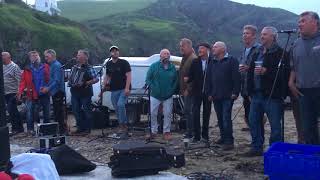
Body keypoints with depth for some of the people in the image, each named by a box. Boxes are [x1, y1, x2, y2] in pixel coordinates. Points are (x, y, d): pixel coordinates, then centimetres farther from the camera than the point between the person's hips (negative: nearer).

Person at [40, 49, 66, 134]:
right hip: (55, 92, 10)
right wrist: (45, 87, 12)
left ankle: (62, 129, -2)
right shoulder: (52, 65, 17)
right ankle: (57, 128, 20)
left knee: (59, 111, -6)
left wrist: (48, 89, -23)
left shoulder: (56, 65, -14)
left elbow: (57, 81, -21)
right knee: (56, 111, 13)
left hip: (58, 91, -10)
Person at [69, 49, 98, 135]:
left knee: (86, 111, 1)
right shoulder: (74, 67, 13)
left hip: (85, 93, -7)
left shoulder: (88, 68, -8)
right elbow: (71, 77, 26)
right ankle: (80, 128, 22)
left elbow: (96, 79, -14)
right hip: (75, 92, 7)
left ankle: (87, 129, 10)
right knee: (76, 111, 11)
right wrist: (69, 82, 6)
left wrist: (86, 83, -20)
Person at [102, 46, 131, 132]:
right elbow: (107, 76, 22)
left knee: (120, 104, -24)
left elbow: (128, 76, -10)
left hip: (123, 89, -6)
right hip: (114, 90, 6)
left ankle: (122, 123, -11)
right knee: (116, 108, 7)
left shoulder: (124, 63, -3)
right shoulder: (108, 64, 13)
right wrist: (104, 85, 7)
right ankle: (124, 124, 18)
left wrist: (127, 88, -20)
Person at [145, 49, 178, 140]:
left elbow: (176, 80, 10)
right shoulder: (154, 66, -1)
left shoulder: (172, 67, 6)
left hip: (168, 96, 1)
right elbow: (148, 79, -1)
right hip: (155, 96, -1)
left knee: (168, 114, 4)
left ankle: (166, 132, 15)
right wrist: (152, 88, -12)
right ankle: (153, 131, 13)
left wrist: (172, 90, -2)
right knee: (152, 114, 0)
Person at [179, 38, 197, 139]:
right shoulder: (184, 59, 18)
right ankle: (189, 133, 21)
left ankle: (190, 134, -2)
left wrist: (188, 90, -21)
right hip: (185, 91, 10)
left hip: (189, 91, -10)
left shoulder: (193, 59, -15)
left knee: (188, 111, -8)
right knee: (187, 112, 13)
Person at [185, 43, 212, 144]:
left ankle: (205, 136, 18)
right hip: (197, 91, 1)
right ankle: (196, 136, 4)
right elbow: (191, 75, 3)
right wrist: (187, 79, -18)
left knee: (206, 113, 8)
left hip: (208, 92, -1)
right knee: (195, 113, -3)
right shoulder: (195, 62, 3)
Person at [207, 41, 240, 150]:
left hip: (227, 96, -6)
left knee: (226, 118, -10)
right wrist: (209, 93, 11)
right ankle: (223, 137, 23)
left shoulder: (231, 60, -2)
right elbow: (209, 79, 17)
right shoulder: (212, 63, 17)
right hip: (216, 96, 6)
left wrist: (235, 92, -15)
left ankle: (229, 141, -6)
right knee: (220, 118, 12)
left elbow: (236, 77, -9)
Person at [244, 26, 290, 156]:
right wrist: (250, 91, 14)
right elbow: (251, 72, 20)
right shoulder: (258, 53, 17)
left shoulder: (280, 53, -6)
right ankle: (257, 148, 23)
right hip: (257, 94, 8)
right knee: (253, 121, 11)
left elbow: (283, 72, -18)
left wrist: (266, 71, -23)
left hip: (272, 95, -8)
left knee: (275, 124, -1)